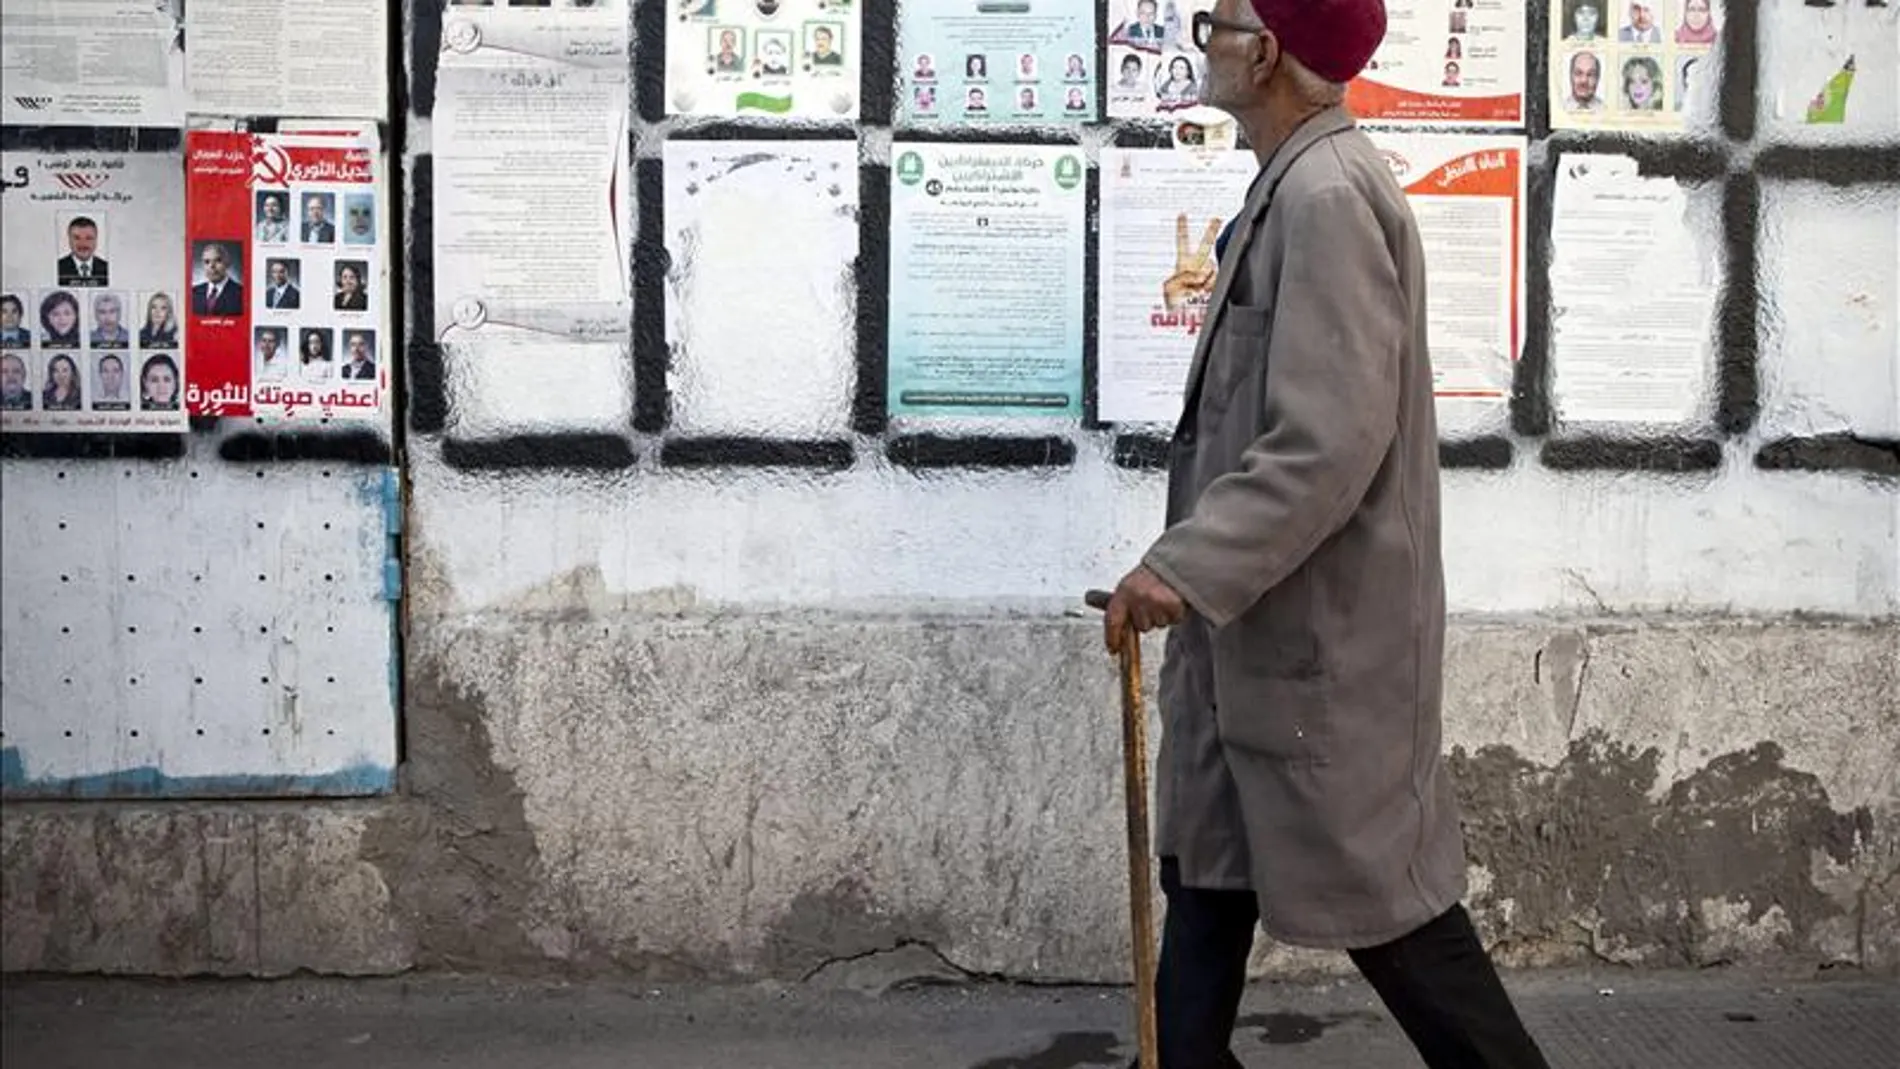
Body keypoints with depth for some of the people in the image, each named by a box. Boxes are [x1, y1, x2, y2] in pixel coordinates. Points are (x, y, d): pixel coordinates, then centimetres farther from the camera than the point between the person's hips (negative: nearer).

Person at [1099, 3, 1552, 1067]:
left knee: (1377, 891, 2)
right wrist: (1198, 571, 20)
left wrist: (1186, 565, -27)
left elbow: (1332, 440, -27)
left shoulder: (1327, 196, -19)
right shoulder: (1294, 188, 12)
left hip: (1319, 625, -10)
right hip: (1258, 616, 10)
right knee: (1209, 864, 16)